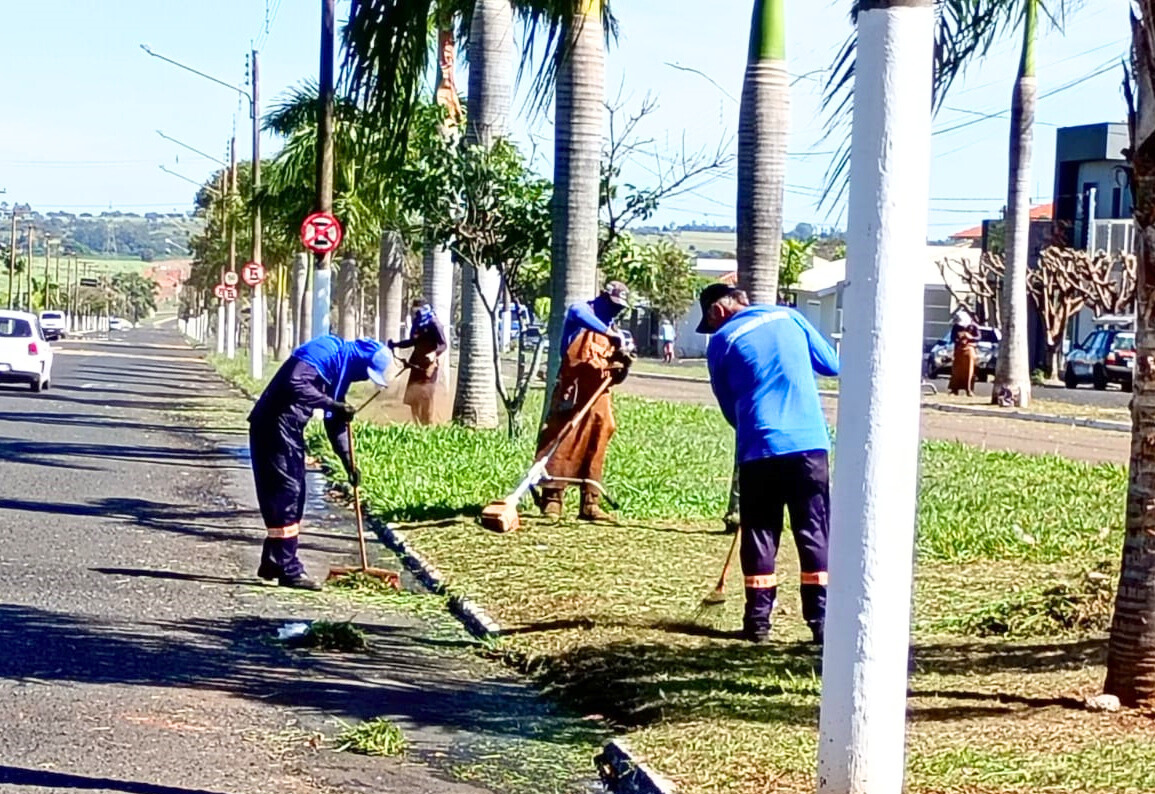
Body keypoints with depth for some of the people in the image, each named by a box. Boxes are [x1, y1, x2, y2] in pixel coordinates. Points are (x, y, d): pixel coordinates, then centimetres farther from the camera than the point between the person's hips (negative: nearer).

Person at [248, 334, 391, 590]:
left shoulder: (341, 371, 14)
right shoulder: (324, 352, -15)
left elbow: (335, 422, 17)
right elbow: (296, 385, -30)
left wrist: (348, 462, 10)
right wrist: (332, 404, -28)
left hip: (289, 430, 10)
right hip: (273, 426, -10)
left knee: (293, 494, 13)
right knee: (286, 493, -9)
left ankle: (272, 563, 22)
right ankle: (289, 570, -7)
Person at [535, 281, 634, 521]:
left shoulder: (610, 331, 22)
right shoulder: (581, 311, 2)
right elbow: (578, 314, -26)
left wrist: (621, 367, -2)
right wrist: (610, 334, -34)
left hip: (598, 396, 7)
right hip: (573, 391, -7)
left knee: (595, 449, 4)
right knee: (562, 443, -10)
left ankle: (590, 503, 7)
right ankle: (551, 499, -10)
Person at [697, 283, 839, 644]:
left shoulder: (722, 342, 4)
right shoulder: (788, 317, 10)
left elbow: (728, 405, 11)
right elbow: (831, 363, 17)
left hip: (759, 448, -1)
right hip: (810, 442, 1)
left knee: (759, 535, 9)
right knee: (815, 534, 4)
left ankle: (758, 620, 10)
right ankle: (821, 619, -1)